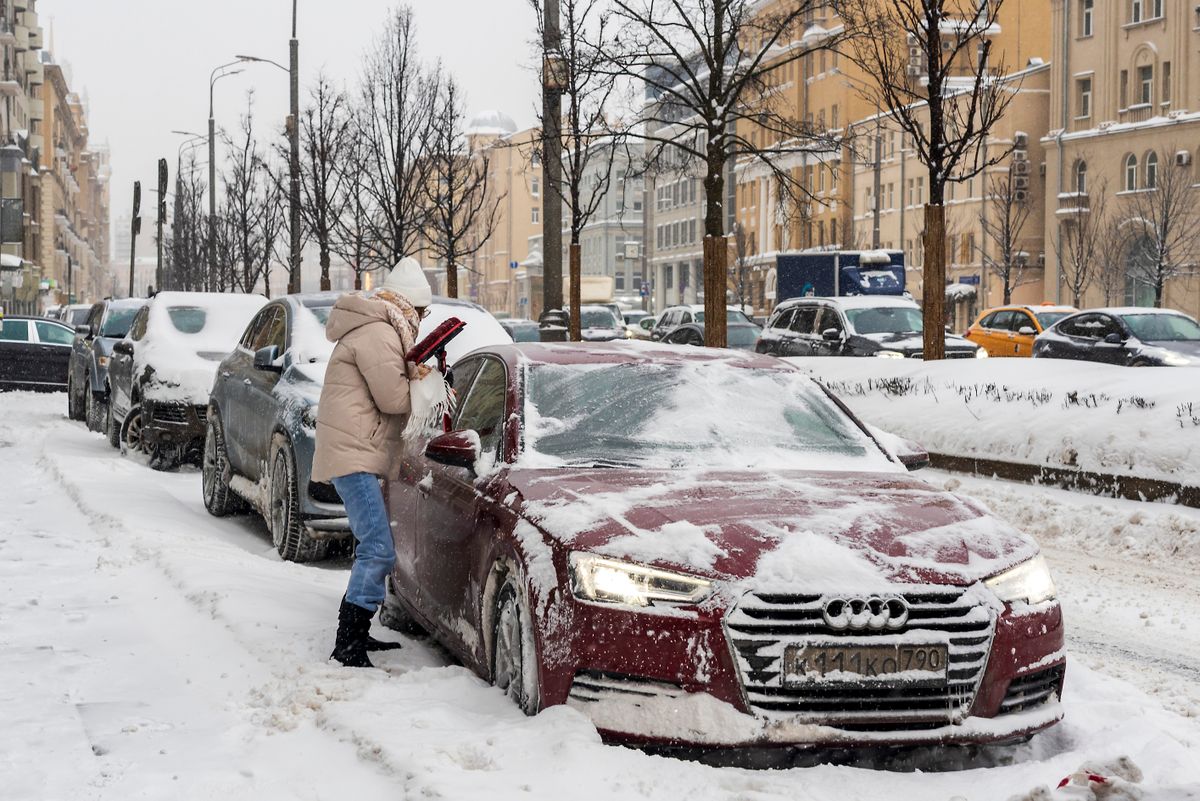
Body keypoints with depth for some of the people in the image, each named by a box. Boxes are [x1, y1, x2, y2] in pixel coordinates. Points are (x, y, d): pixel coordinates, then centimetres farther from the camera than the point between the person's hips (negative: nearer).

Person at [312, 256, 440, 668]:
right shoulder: (378, 334, -14)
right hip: (352, 452, -12)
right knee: (378, 549, -17)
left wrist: (413, 376, 4)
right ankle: (348, 643, -17)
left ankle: (355, 633, 22)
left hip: (358, 452, 12)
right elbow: (393, 399, -18)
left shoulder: (375, 330, 21)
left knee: (374, 546, 16)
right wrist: (421, 381, -1)